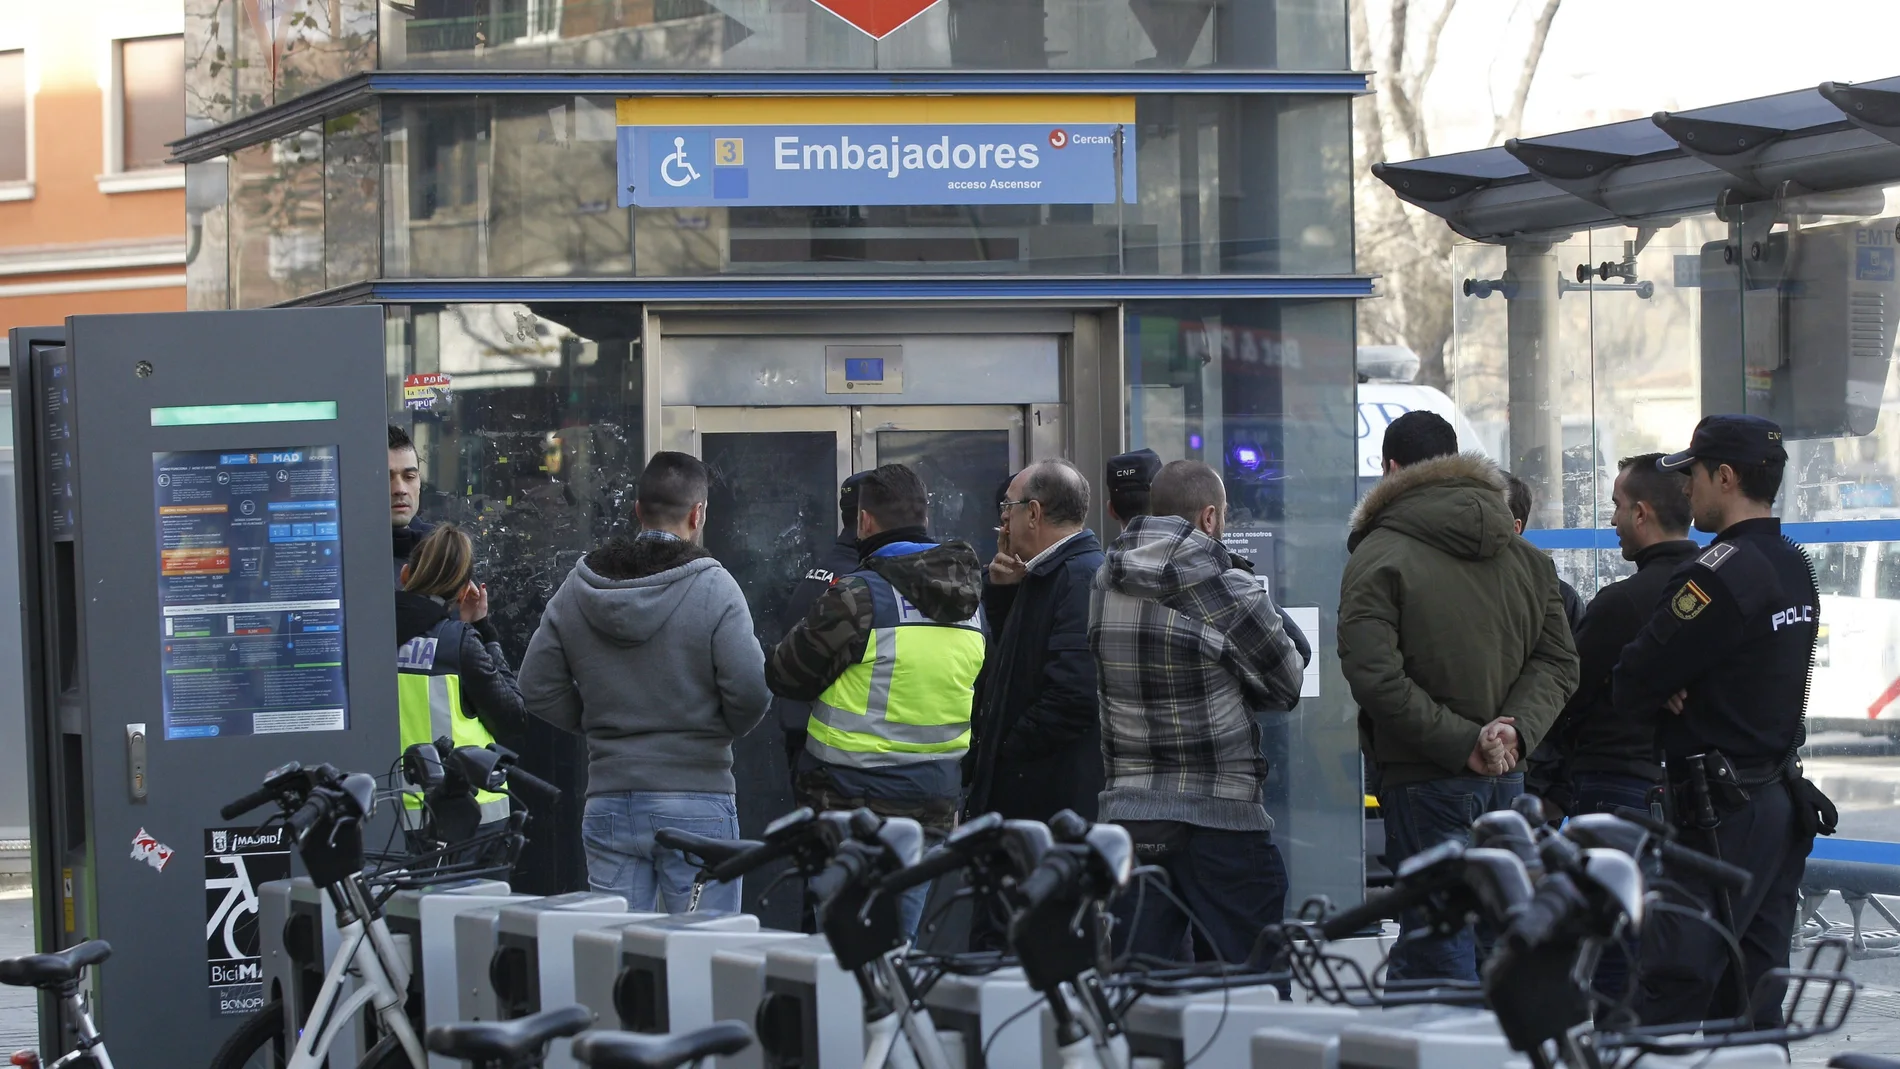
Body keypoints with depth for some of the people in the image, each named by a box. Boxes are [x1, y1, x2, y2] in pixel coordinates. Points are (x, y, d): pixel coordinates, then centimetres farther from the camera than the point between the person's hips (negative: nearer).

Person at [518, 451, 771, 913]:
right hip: (697, 799, -4)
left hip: (608, 802, 4)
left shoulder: (577, 589, 5)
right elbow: (751, 689, -14)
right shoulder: (713, 587, -9)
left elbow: (538, 687, 7)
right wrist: (720, 731, 5)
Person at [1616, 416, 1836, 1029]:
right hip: (1783, 798, 9)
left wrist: (1659, 694, 6)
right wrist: (1675, 691, -2)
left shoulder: (1721, 574, -16)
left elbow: (1629, 687, -15)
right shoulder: (1795, 570, 13)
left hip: (1719, 813, -9)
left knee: (1669, 995, -11)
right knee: (1752, 1000, 11)